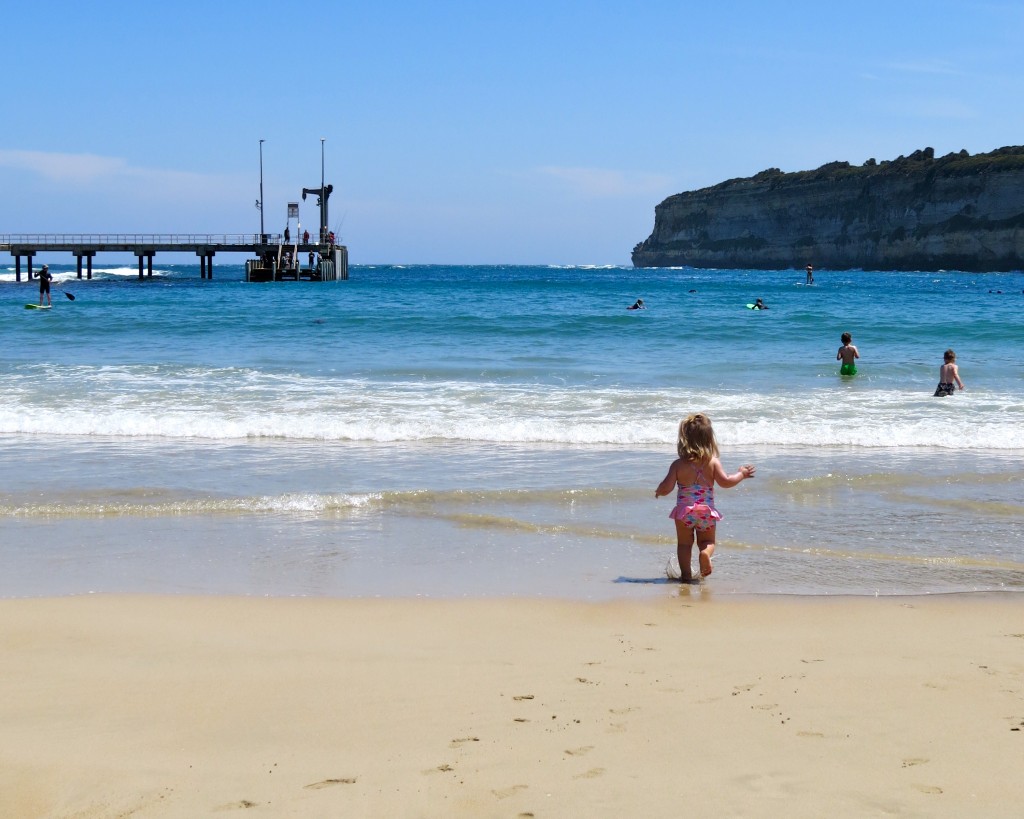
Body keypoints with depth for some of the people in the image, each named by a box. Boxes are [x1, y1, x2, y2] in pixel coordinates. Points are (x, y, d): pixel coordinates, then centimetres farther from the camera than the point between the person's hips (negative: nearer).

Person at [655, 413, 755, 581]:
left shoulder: (678, 465, -6)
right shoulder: (713, 462, -4)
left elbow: (666, 488, -10)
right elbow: (725, 481, -11)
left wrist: (658, 491, 13)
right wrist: (740, 474, 5)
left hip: (684, 512, -1)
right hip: (707, 511, 1)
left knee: (684, 544, 13)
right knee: (707, 541, 15)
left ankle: (686, 573, 2)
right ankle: (705, 553, -19)